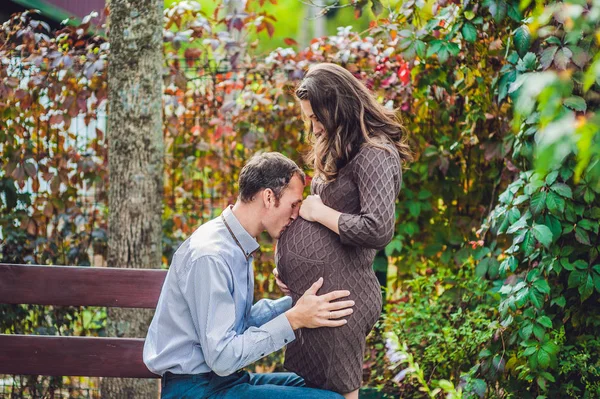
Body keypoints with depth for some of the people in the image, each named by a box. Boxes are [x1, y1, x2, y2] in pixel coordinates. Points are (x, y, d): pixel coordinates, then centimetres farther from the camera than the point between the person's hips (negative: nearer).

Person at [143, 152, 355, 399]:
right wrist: (293, 320, -21)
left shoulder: (237, 246, 8)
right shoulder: (210, 256, -21)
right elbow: (222, 358, -23)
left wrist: (298, 302, 6)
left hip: (221, 378, 10)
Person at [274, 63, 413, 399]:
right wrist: (287, 263, 8)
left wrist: (319, 212, -13)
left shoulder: (374, 155, -14)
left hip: (338, 295, -10)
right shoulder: (344, 150, 16)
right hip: (315, 292, 10)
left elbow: (378, 230, -26)